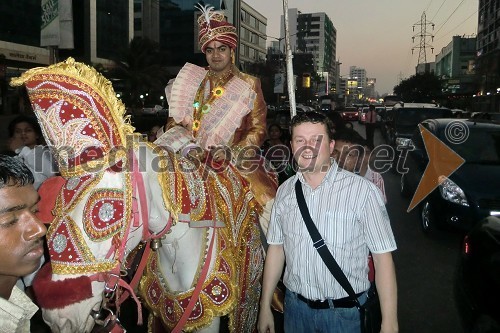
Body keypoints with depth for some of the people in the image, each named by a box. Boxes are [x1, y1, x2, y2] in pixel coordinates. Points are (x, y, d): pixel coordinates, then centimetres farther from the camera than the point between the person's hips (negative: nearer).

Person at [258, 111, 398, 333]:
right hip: (295, 306, 4)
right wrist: (265, 306, 8)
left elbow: (382, 256, -13)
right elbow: (276, 248, 6)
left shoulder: (362, 190, -16)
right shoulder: (284, 191, -1)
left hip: (345, 312, -3)